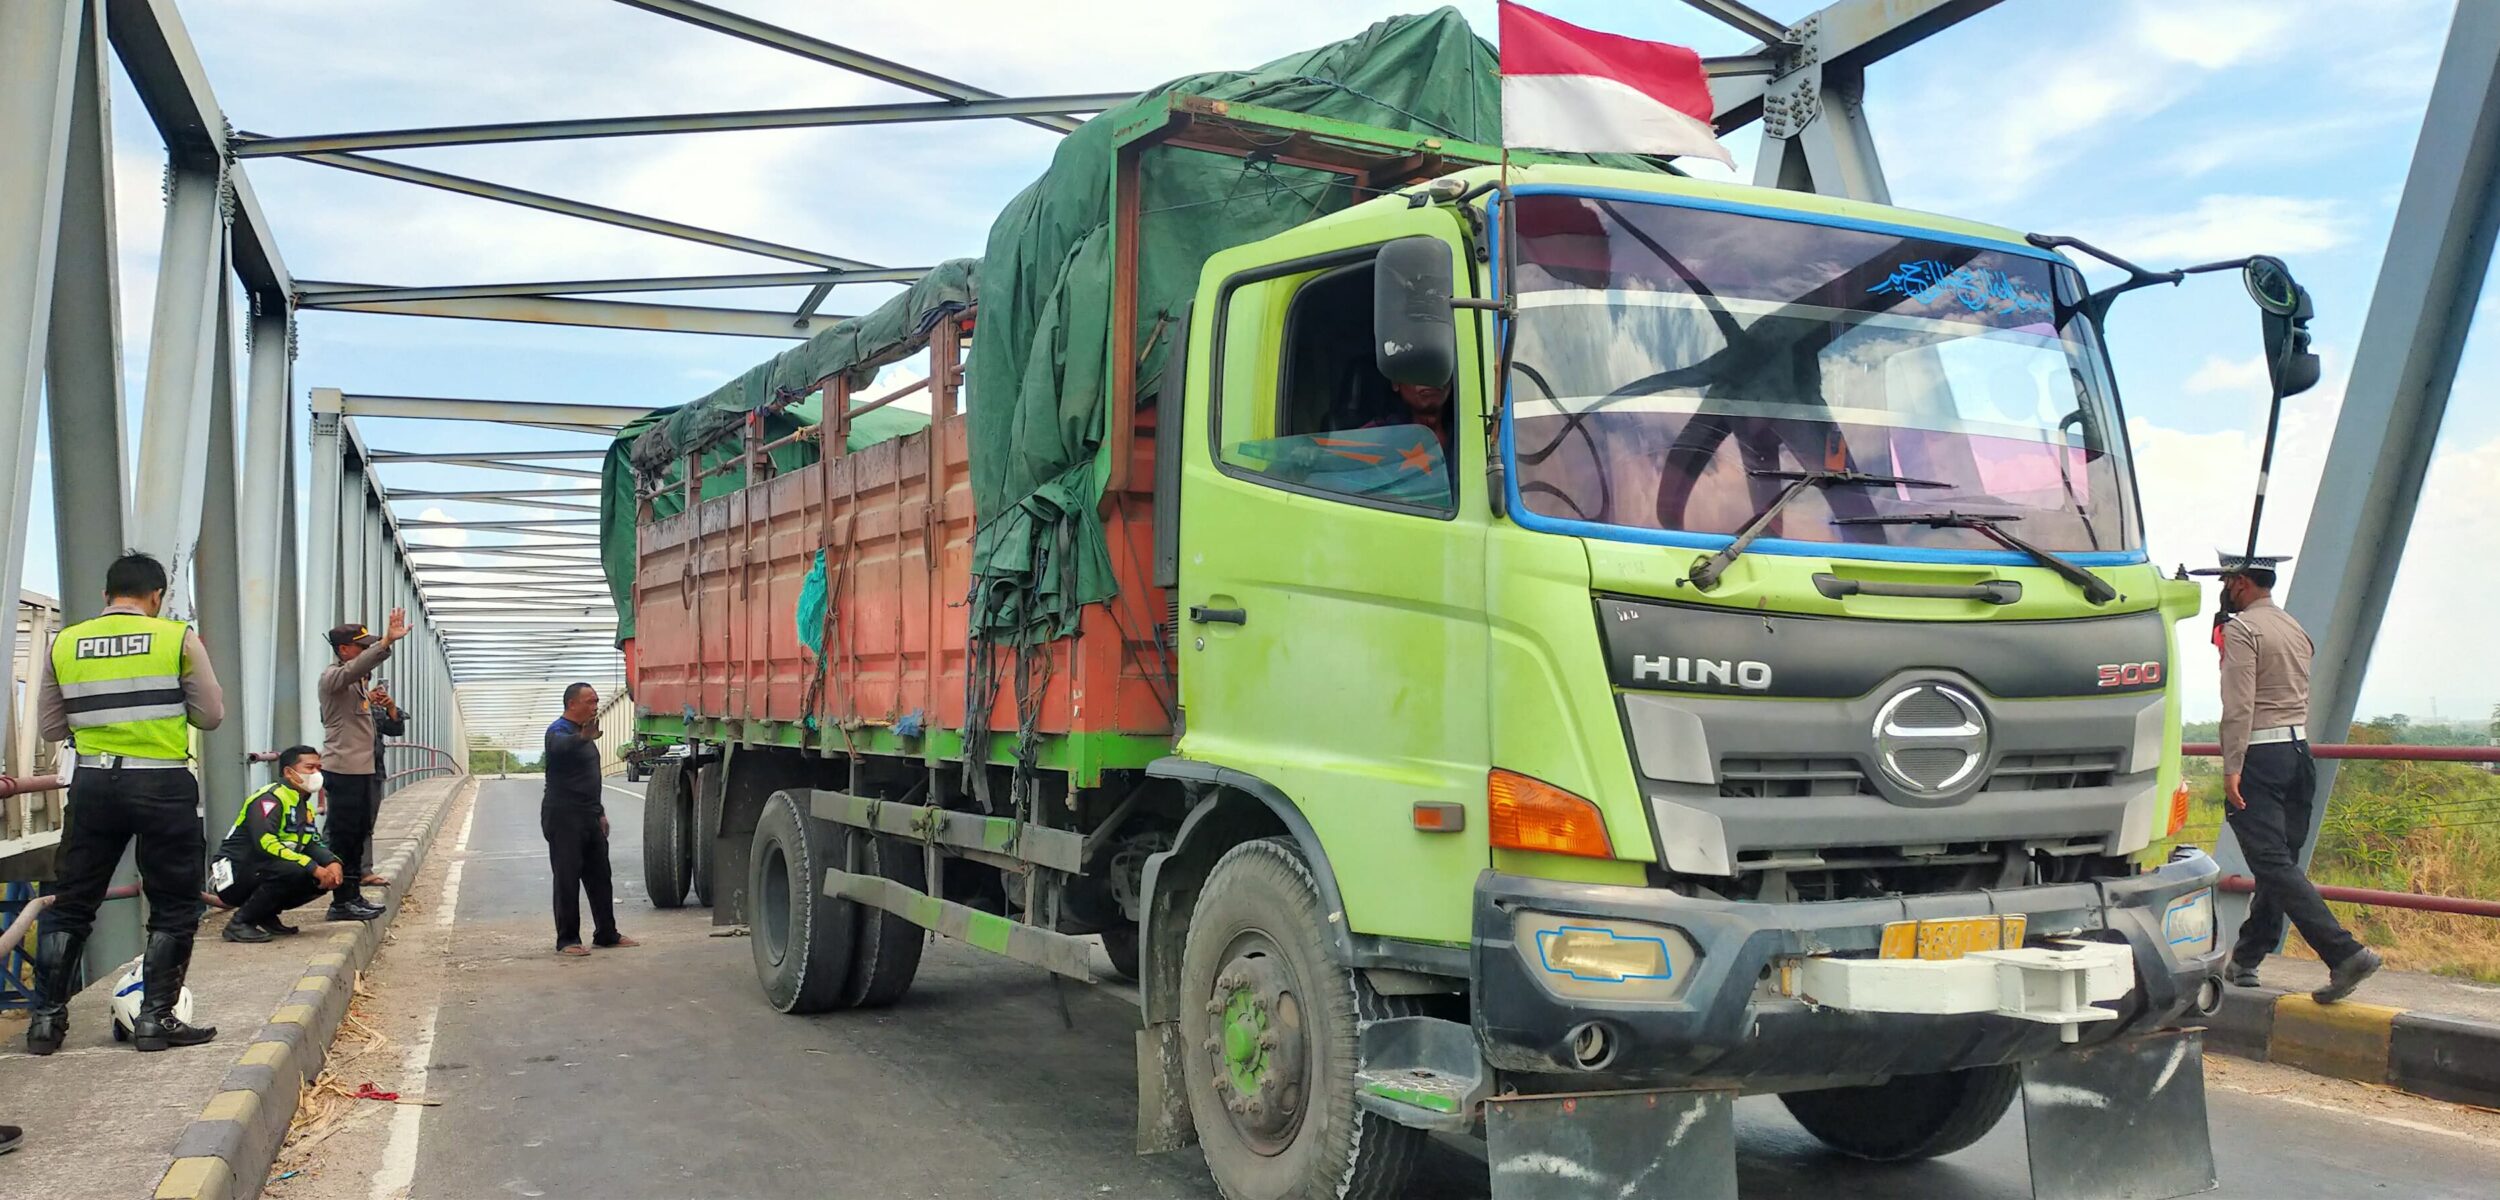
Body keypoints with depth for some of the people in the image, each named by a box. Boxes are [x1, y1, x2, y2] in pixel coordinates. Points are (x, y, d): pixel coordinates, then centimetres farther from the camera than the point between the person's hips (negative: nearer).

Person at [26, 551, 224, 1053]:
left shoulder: (64, 644, 5)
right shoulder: (179, 639, -4)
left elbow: (49, 726, 11)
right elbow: (211, 715, 0)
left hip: (93, 781, 4)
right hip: (163, 784, -3)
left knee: (71, 902, 14)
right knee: (174, 906, 7)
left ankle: (47, 1017, 16)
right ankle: (155, 1017, 6)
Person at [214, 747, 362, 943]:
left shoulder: (305, 806, 13)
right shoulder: (270, 799, -17)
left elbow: (313, 844, 9)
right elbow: (265, 843, -30)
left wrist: (333, 863, -15)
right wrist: (314, 868, -31)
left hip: (260, 874, 9)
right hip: (234, 878, -9)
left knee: (327, 878, -3)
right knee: (292, 870, -34)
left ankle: (266, 916, 8)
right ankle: (240, 922, -17)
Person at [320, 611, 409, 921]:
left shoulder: (356, 682, 18)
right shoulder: (333, 677, -12)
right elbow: (358, 666, -33)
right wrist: (388, 640, -44)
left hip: (363, 768, 10)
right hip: (344, 768, -10)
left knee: (358, 834, 13)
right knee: (344, 835, -7)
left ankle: (353, 895, 19)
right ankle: (342, 901, -4)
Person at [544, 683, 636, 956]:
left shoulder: (584, 733, 18)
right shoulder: (559, 731, -10)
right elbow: (560, 746, -37)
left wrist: (600, 811, 24)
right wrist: (583, 737, -57)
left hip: (589, 817, 9)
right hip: (563, 817, -9)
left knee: (600, 877, 11)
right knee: (567, 879, -5)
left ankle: (606, 934, 18)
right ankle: (567, 940, 0)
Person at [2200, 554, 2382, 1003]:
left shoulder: (2242, 628, -8)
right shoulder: (2297, 629, 18)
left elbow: (2239, 704, -16)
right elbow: (2301, 699, 18)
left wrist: (2231, 768, -17)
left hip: (2259, 755, -9)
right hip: (2300, 751, 9)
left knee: (2273, 862, -11)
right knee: (2280, 861, 11)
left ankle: (2345, 952, -21)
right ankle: (2245, 959, 19)